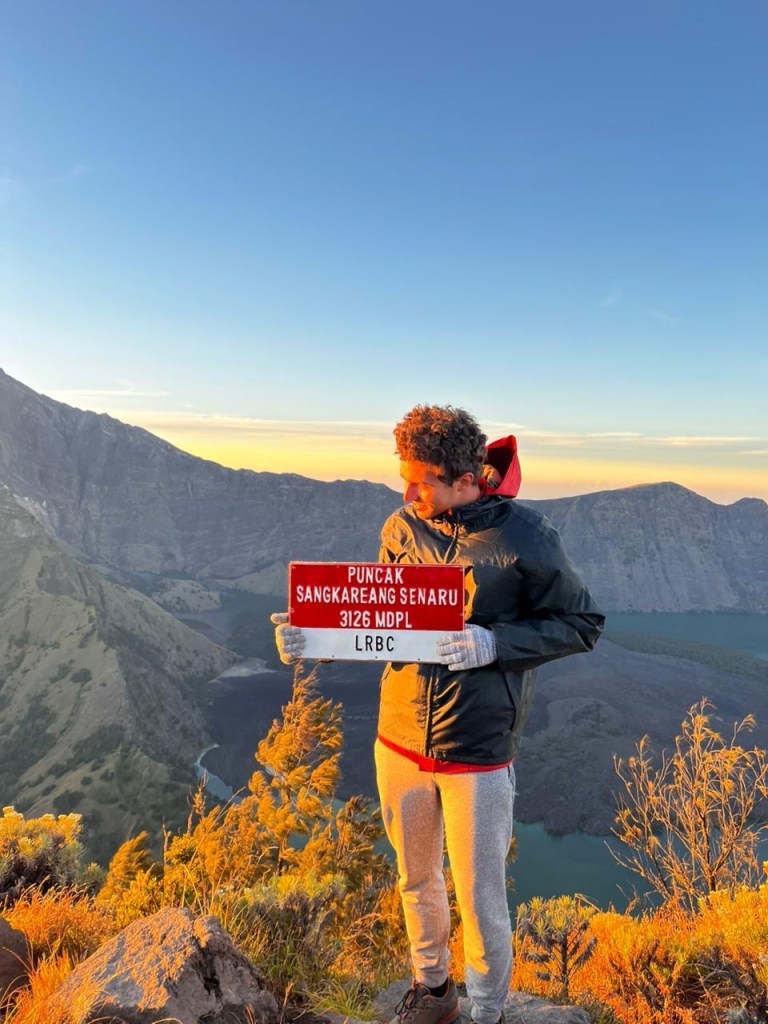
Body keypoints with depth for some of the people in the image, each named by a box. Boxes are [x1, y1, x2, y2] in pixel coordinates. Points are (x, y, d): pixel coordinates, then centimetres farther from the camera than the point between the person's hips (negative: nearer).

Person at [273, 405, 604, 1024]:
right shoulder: (402, 528, -3)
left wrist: (493, 643, -22)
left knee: (481, 903, 12)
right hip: (400, 741, 5)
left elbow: (582, 625, -8)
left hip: (477, 753, -4)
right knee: (417, 882, 24)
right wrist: (314, 637, -12)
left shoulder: (524, 538, -16)